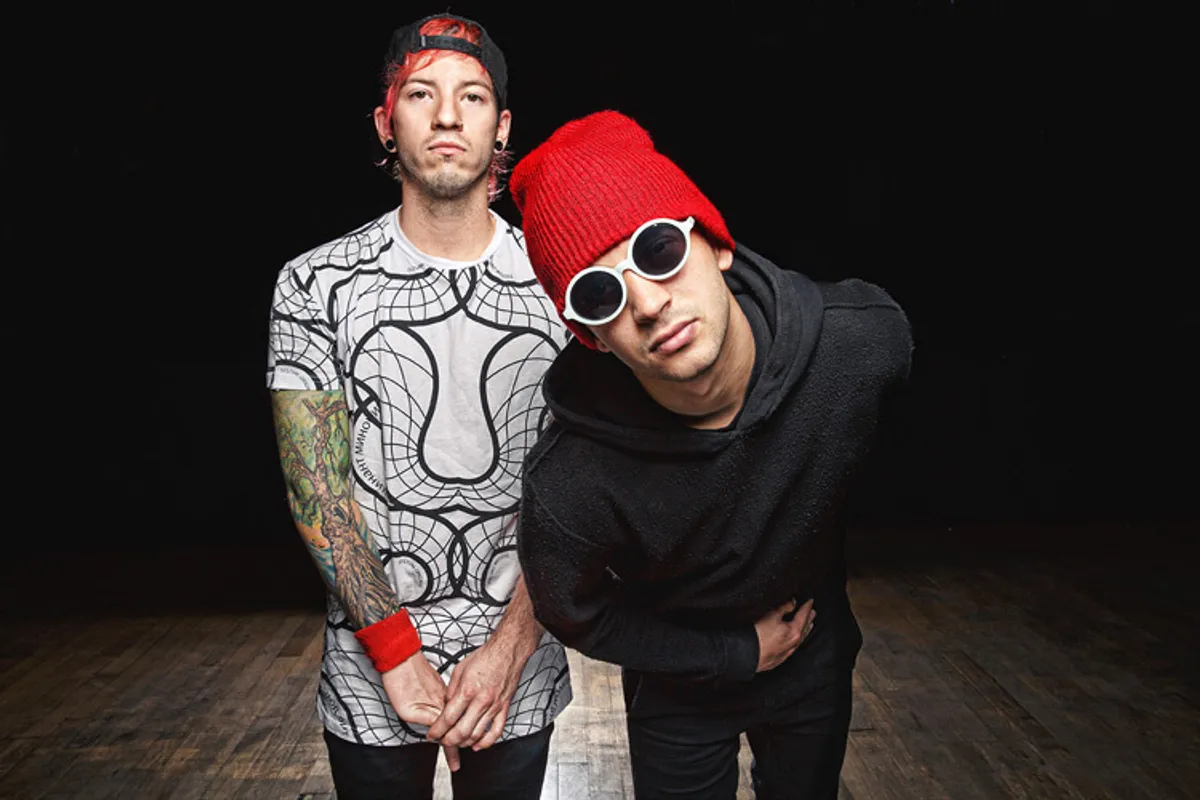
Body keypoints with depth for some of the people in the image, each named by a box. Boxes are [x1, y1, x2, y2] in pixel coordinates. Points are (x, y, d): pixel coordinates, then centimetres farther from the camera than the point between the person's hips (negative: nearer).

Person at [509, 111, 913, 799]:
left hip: (818, 658, 3)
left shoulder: (865, 339, -31)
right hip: (680, 685, -3)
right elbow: (578, 615, -15)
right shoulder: (568, 488, -37)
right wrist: (736, 655, -12)